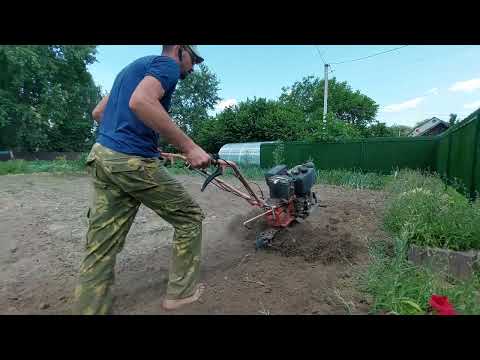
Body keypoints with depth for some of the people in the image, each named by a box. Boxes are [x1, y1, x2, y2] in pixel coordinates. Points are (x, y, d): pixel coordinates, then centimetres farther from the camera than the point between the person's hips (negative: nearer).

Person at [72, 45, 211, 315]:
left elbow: (98, 112, 28)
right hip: (133, 161, -9)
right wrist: (189, 147, -22)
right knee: (190, 217, 8)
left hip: (102, 157, 9)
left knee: (101, 250, 10)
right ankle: (181, 292, 20)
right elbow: (140, 102, -23)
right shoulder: (167, 64, -1)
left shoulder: (134, 66, 27)